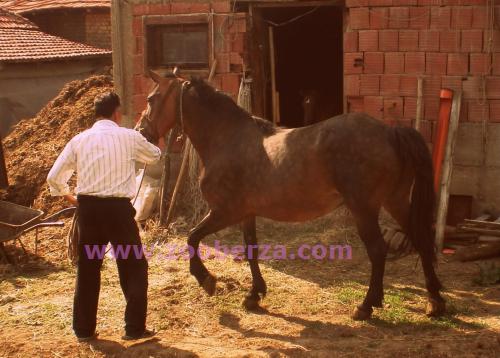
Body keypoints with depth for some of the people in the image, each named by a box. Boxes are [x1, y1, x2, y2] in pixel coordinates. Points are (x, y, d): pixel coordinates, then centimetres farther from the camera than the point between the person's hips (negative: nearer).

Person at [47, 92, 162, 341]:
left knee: (87, 268, 14)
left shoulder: (80, 140, 3)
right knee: (133, 267, 9)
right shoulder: (130, 137, -3)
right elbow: (155, 156, 17)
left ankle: (84, 329, 20)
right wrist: (143, 142, 39)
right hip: (118, 208, -3)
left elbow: (54, 177, 4)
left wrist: (67, 195, 23)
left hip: (87, 208, 3)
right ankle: (135, 328, 10)